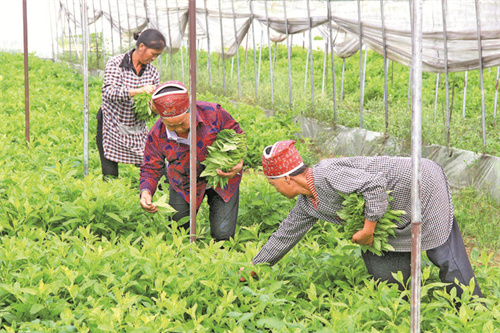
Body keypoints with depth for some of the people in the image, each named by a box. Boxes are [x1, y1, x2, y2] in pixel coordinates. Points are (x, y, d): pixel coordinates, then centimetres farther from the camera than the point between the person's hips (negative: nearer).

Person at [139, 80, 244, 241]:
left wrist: (239, 162, -30)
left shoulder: (213, 114, -28)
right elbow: (151, 169, -9)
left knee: (223, 234, -7)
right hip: (184, 184, 2)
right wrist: (146, 192, -31)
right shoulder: (157, 135, -21)